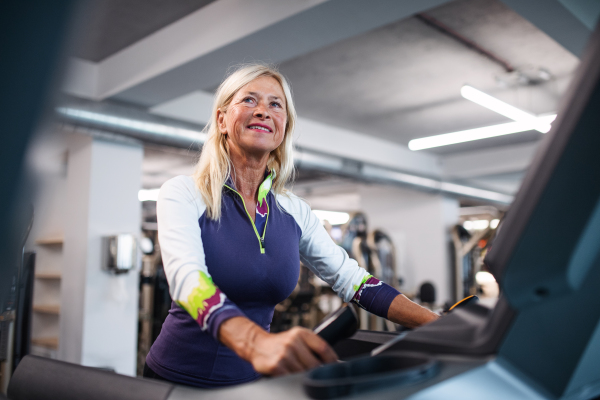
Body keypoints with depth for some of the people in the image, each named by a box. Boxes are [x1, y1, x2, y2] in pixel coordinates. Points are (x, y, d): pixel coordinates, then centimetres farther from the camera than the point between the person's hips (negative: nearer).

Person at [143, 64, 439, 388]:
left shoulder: (294, 211, 2)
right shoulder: (182, 194, -10)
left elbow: (352, 279, -1)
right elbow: (186, 276, -26)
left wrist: (443, 326, -12)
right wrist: (256, 342, -45)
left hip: (252, 379, 4)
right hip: (179, 381, -3)